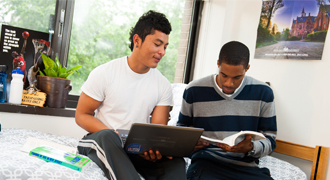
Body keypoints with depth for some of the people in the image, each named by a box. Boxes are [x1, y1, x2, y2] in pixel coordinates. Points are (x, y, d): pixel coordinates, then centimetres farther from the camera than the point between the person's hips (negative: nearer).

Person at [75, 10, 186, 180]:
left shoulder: (163, 86, 4)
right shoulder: (104, 73, -5)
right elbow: (81, 115, -3)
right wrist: (117, 137, -20)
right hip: (101, 141, -2)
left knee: (175, 161, -27)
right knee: (108, 137, -38)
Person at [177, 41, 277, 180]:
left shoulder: (263, 93, 4)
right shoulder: (194, 91, 2)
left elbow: (269, 140, 9)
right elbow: (182, 128, 18)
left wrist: (251, 148, -13)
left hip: (246, 165, 3)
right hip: (206, 162, -3)